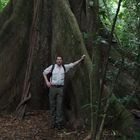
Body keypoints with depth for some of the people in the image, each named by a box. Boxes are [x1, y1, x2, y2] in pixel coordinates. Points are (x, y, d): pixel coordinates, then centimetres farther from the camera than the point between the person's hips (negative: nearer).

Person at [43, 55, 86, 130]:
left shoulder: (64, 67, 7)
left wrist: (81, 59, 7)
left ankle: (59, 122, -1)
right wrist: (47, 82, 1)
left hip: (60, 88, 1)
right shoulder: (52, 67, 1)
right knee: (52, 105, 3)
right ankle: (53, 122, 13)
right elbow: (44, 72, 11)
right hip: (53, 87, 0)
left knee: (59, 105, -5)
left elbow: (73, 64, 13)